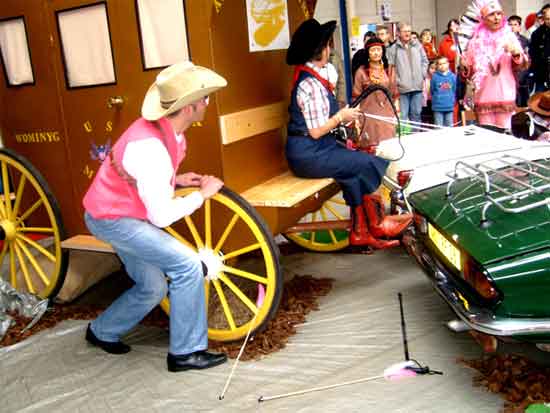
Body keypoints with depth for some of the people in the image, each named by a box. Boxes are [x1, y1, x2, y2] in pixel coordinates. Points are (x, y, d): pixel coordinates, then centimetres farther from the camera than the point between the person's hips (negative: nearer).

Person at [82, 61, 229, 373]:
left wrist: (175, 179, 0)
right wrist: (202, 195, -16)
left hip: (122, 211, 10)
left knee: (153, 288, 15)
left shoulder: (164, 128, -4)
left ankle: (103, 332, 37)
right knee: (187, 265, -17)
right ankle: (186, 352, -5)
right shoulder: (151, 148, -33)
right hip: (112, 219, -10)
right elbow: (162, 217, -29)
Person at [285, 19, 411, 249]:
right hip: (309, 155, -9)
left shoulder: (308, 76, 11)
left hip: (309, 151, 9)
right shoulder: (311, 85, -20)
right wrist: (341, 116, -9)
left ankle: (359, 232, 7)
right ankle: (376, 225, 13)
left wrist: (341, 117, 4)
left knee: (356, 169, 2)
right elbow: (316, 131, -21)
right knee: (369, 165, -4)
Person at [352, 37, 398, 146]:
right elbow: (356, 97, -1)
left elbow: (394, 95, 14)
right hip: (369, 115, -3)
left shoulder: (389, 71, 10)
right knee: (372, 145, -2)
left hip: (387, 115, 3)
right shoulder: (361, 71, -1)